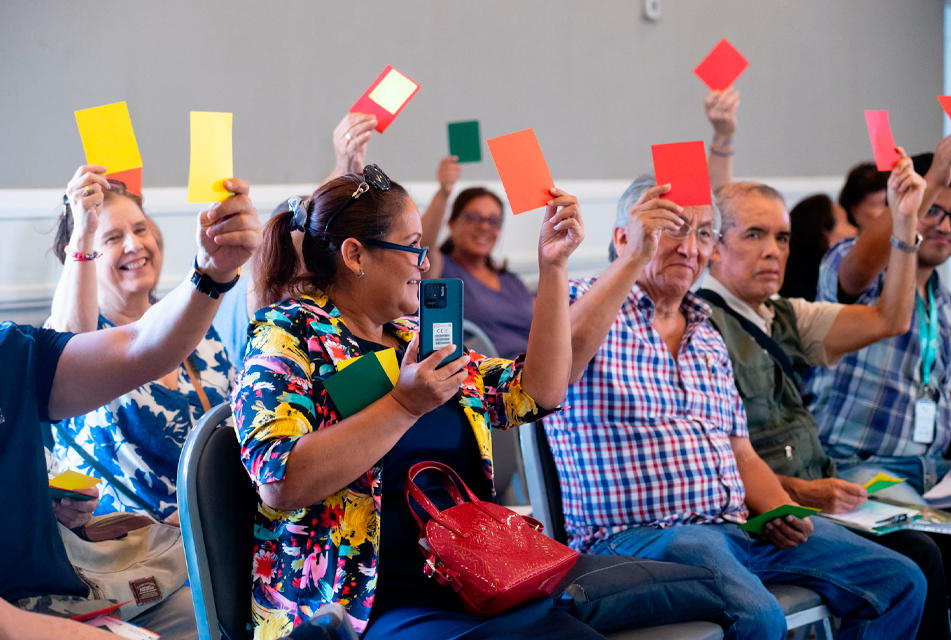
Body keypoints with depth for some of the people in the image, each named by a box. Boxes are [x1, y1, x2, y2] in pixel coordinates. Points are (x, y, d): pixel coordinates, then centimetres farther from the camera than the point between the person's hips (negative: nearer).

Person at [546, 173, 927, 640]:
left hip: (737, 526, 8)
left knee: (899, 581, -1)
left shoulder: (708, 338, 23)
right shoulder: (586, 302, 1)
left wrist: (784, 512, 4)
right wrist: (634, 258, -31)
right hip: (636, 532, -7)